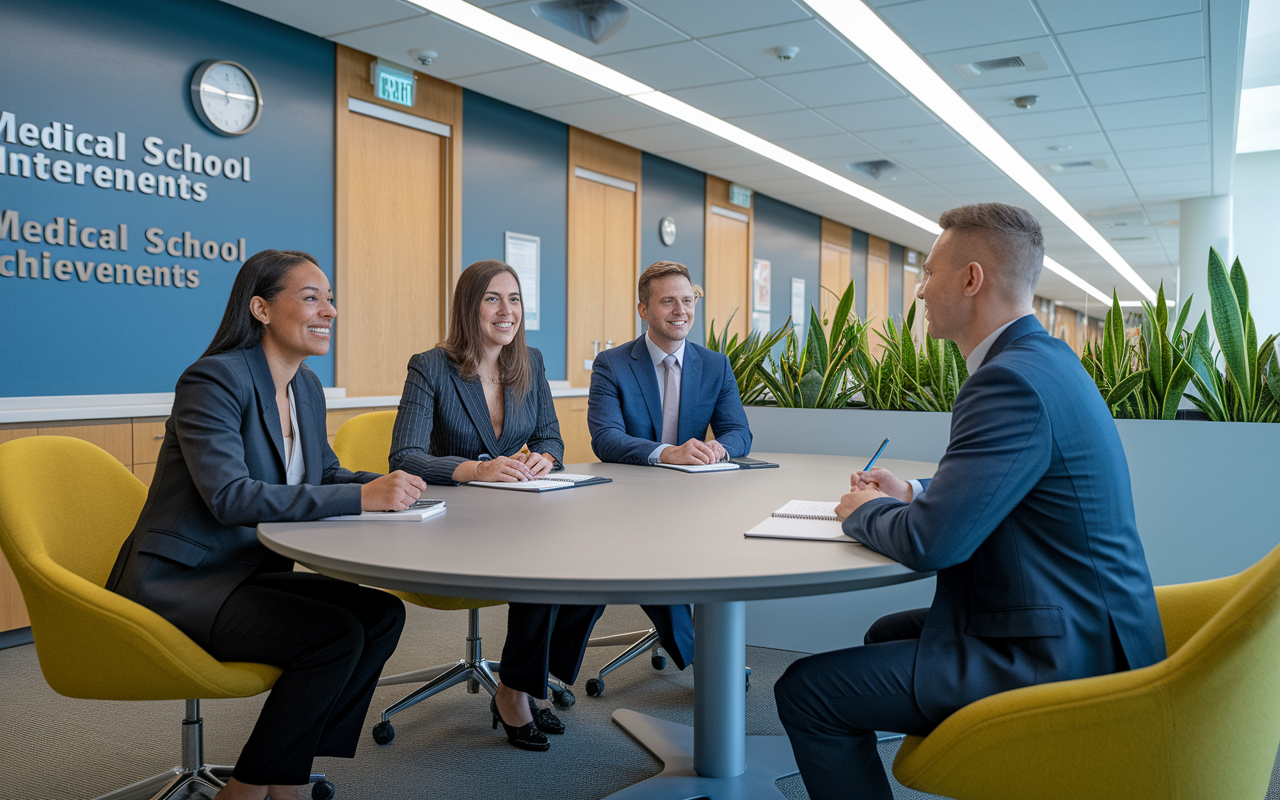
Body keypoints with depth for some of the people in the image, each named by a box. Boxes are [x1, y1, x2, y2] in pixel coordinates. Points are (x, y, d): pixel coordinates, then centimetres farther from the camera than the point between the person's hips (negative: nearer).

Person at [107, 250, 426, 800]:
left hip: (251, 571, 8)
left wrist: (385, 484, -7)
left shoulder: (307, 388, 8)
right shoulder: (213, 380, -18)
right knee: (335, 634, -24)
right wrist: (361, 497, -33)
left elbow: (325, 474, 17)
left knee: (382, 613, -9)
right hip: (178, 583, -8)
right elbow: (229, 497, -29)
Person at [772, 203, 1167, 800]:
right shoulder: (1046, 359, 10)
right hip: (1083, 631, 11)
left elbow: (930, 543, -26)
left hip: (1058, 660, -11)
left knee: (806, 690, -10)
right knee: (887, 634, 28)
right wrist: (911, 494, 9)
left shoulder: (1012, 380, -24)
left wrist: (865, 512, -6)